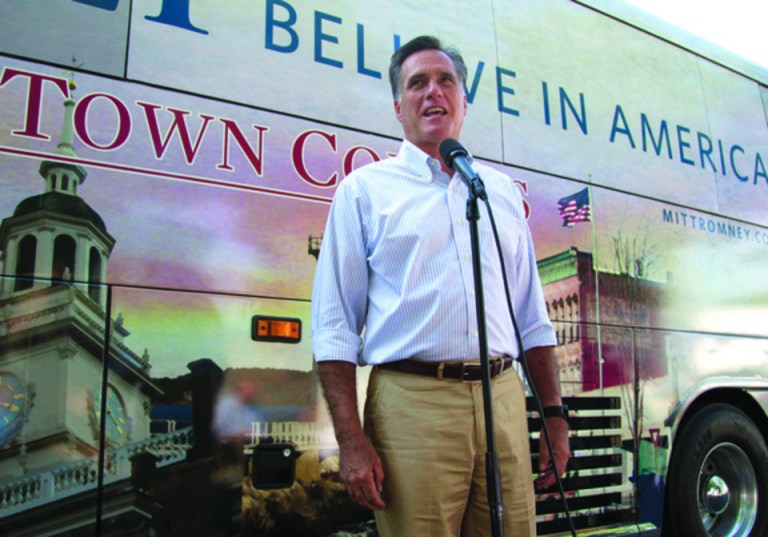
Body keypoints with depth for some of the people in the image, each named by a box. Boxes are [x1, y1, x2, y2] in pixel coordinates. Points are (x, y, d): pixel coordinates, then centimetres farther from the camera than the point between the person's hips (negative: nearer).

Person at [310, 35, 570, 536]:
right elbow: (334, 325, -1)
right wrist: (352, 440, -9)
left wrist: (556, 418, 12)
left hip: (503, 401, 4)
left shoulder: (502, 189, 17)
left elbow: (533, 319, 18)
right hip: (411, 403, -3)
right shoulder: (366, 189, 5)